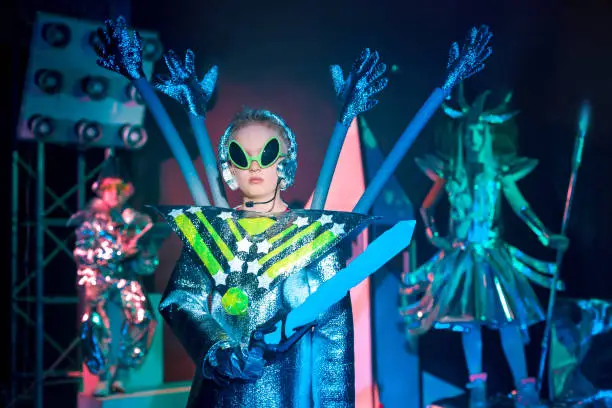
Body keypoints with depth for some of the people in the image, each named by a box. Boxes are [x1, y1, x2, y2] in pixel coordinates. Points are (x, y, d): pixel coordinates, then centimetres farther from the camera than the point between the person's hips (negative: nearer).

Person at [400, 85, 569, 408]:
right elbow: (427, 207, 11)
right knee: (468, 320, 2)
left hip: (493, 256, -1)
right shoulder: (451, 171, 2)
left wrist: (545, 236, -13)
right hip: (462, 256, 1)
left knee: (506, 318, -7)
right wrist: (433, 236, -1)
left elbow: (521, 207, -3)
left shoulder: (499, 171, 0)